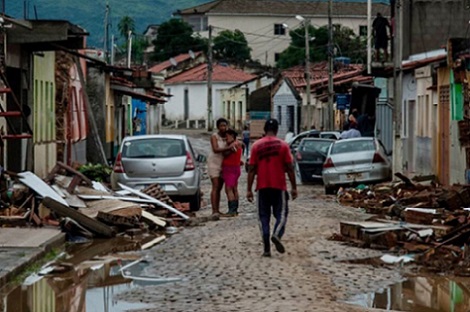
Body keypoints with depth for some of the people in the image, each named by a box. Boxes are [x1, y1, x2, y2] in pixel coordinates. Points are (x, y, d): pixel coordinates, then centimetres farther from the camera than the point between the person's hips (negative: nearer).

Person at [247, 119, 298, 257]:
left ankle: (266, 248, -2)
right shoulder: (283, 145, -2)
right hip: (279, 186, -1)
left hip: (262, 187, 1)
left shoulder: (256, 146, 1)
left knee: (264, 216, 6)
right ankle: (276, 235, -21)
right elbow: (290, 168, -3)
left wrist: (249, 190, 2)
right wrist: (294, 187, 4)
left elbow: (252, 169, -1)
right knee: (281, 214, 8)